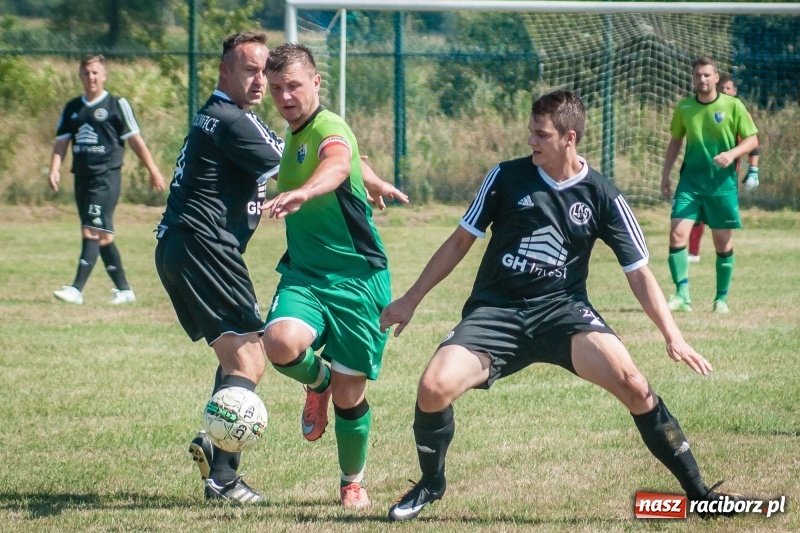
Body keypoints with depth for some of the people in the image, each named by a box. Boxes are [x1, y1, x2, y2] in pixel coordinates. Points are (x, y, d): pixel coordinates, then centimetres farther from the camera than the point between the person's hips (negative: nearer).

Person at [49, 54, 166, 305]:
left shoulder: (117, 105, -1)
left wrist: (153, 170, 3)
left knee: (93, 232, -15)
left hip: (106, 177, -6)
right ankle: (124, 289, 19)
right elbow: (61, 142, 12)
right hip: (82, 177, 6)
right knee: (102, 236, 10)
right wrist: (55, 169, -5)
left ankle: (77, 289, -22)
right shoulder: (72, 108, 14)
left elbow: (135, 139, 1)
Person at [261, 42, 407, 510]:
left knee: (350, 394, -1)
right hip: (303, 274, 6)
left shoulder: (329, 129, -15)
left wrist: (303, 192, -61)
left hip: (357, 277, -6)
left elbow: (337, 165, -42)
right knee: (281, 342, -27)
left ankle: (353, 482, 26)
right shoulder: (293, 135, 11)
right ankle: (318, 381, 9)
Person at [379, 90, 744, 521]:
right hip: (495, 310, 1)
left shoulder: (602, 197, -3)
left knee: (631, 382, -24)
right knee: (433, 389, -22)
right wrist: (411, 300, 9)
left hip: (561, 309, -1)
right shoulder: (507, 177, -2)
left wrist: (672, 336, -9)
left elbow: (639, 274, 2)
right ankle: (431, 483, 9)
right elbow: (460, 242, 9)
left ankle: (698, 492, -11)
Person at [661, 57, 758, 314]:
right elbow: (675, 141, 18)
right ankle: (682, 295, -13)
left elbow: (752, 140, -1)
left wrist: (732, 153, -19)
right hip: (690, 180, 2)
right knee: (677, 233, -15)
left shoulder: (732, 106, -4)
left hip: (722, 183, -2)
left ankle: (721, 298, 19)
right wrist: (665, 174, 13)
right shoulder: (684, 108, 4)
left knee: (723, 243, 4)